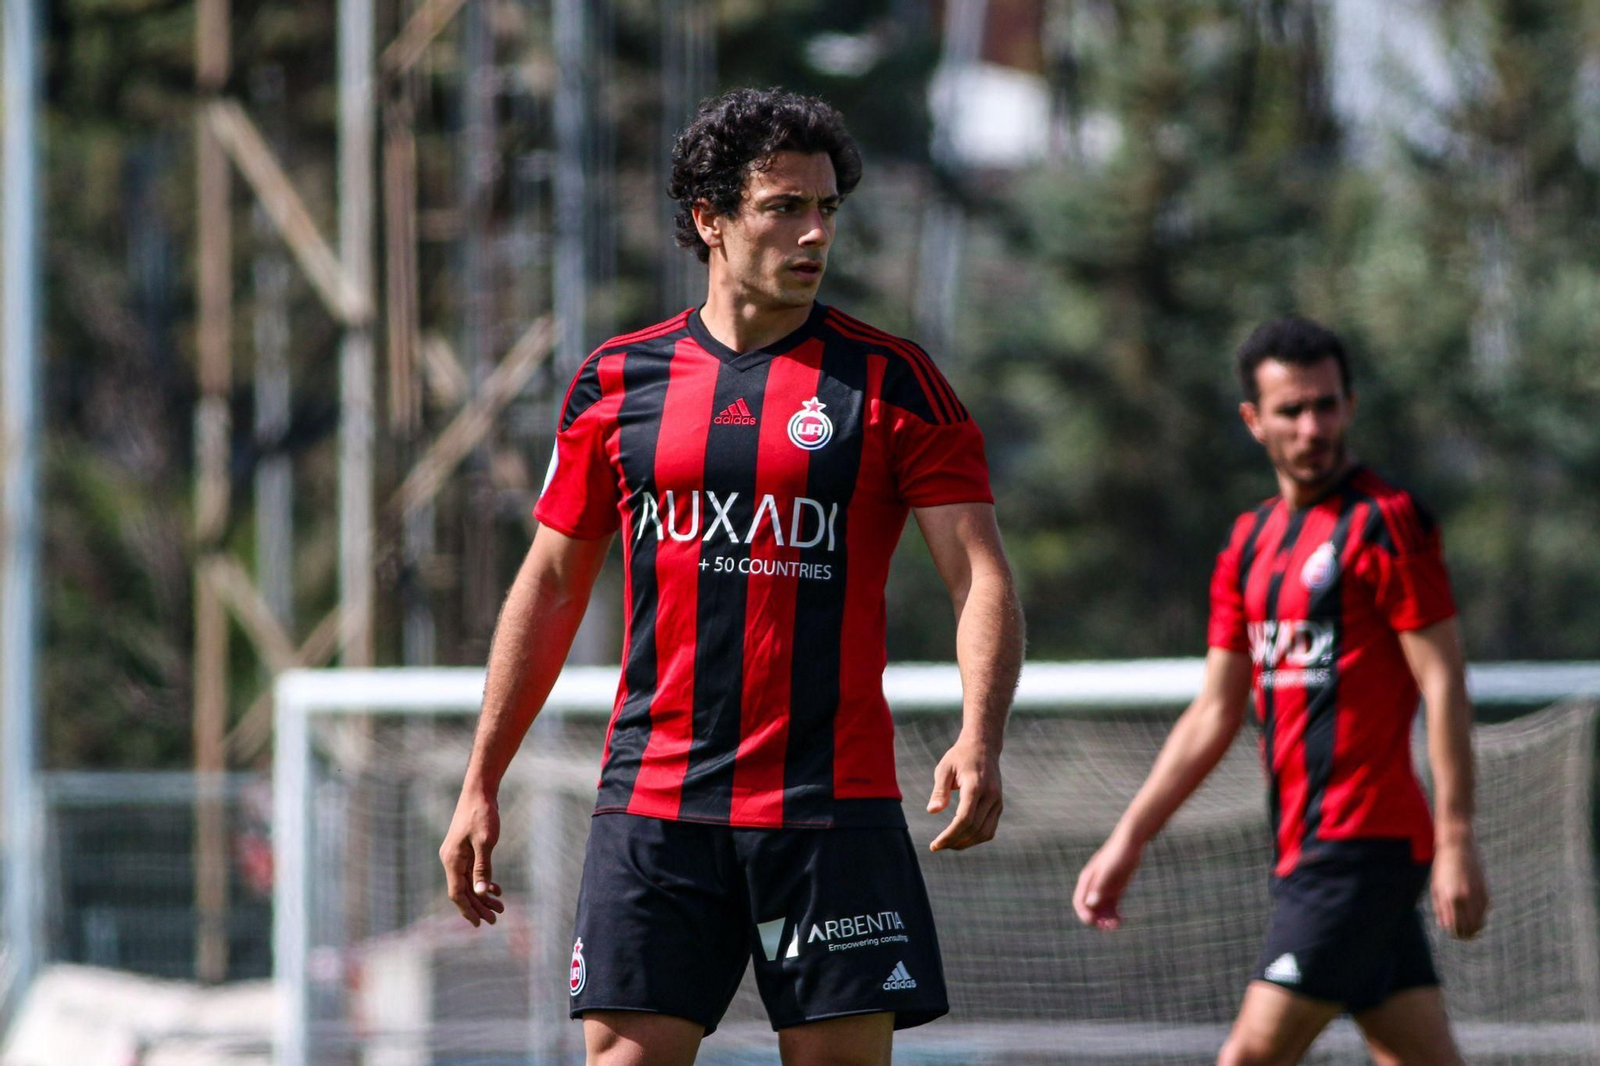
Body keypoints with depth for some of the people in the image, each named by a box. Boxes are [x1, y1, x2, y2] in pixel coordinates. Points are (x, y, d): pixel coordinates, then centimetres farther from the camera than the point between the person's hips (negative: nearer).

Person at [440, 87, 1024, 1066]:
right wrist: (481, 786, 14)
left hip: (830, 805, -1)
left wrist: (980, 742, -22)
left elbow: (983, 577, -4)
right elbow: (551, 587, 16)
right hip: (653, 797, 1)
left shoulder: (893, 382, 2)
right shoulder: (617, 381, 8)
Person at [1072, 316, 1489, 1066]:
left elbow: (1444, 687, -11)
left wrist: (1456, 841, -17)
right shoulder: (1250, 545, 16)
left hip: (1358, 846, -7)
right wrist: (1128, 842, 13)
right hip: (1304, 847, 7)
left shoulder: (1385, 523, -7)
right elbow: (1214, 715, 18)